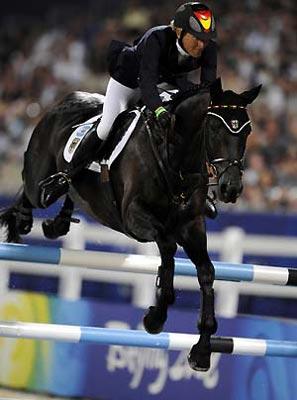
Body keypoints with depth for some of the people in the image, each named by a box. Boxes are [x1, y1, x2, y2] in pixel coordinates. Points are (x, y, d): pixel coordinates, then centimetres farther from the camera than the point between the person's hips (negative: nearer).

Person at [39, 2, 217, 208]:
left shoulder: (208, 47, -32)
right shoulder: (156, 39, -44)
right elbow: (147, 82, -55)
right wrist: (159, 110, -73)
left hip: (170, 80, 5)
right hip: (131, 74, -5)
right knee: (107, 127, -9)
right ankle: (67, 176, 6)